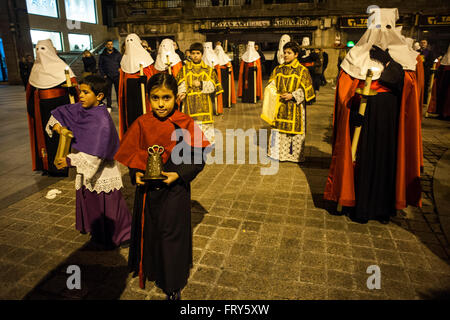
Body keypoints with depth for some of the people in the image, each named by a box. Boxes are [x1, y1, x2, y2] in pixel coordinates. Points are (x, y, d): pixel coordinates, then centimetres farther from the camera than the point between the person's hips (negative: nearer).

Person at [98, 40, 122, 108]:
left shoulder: (118, 54, 9)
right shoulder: (102, 55, 9)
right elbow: (100, 66, 10)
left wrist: (120, 68, -7)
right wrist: (103, 75, 0)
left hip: (117, 76, 0)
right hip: (107, 77, 1)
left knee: (119, 91, -2)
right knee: (108, 92, 5)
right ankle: (108, 106, 15)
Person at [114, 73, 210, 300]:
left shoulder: (185, 125, -12)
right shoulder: (142, 124, -2)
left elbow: (198, 159, -9)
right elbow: (132, 155, 8)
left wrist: (179, 174, -21)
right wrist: (136, 174, -9)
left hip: (175, 190, -3)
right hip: (147, 188, 4)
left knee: (172, 234, 7)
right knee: (149, 230, 17)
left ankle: (173, 285, 28)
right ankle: (152, 271, 45)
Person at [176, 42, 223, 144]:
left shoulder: (209, 70, 11)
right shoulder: (184, 69, 11)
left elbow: (213, 86, 3)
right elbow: (180, 84, 1)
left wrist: (201, 84, -9)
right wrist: (182, 93, -19)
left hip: (205, 105, 1)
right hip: (189, 105, 0)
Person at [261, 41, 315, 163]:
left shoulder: (302, 70, -2)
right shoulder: (278, 69, 9)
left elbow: (305, 89, -4)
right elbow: (271, 85, 14)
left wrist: (292, 96, -16)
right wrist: (272, 94, -6)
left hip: (295, 107, -3)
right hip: (279, 106, 4)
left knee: (294, 129, 2)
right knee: (278, 128, 7)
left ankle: (294, 155, 14)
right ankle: (278, 153, 20)